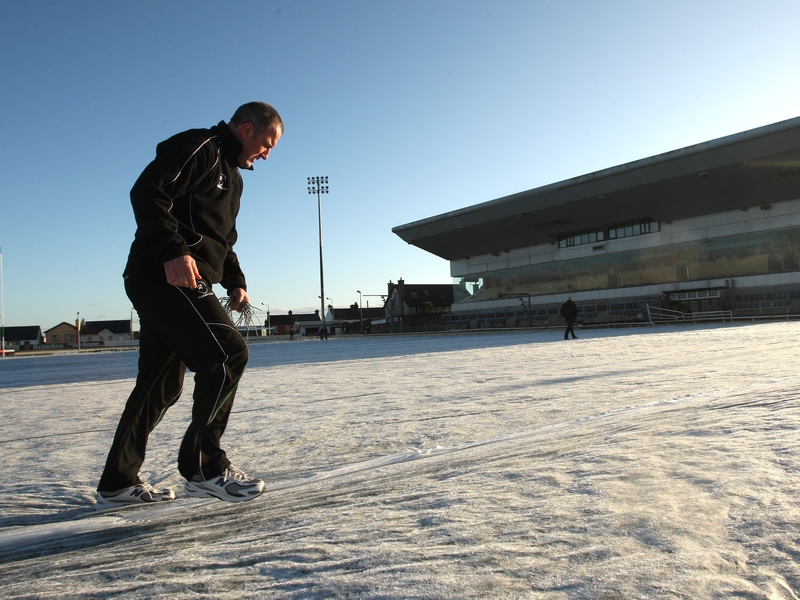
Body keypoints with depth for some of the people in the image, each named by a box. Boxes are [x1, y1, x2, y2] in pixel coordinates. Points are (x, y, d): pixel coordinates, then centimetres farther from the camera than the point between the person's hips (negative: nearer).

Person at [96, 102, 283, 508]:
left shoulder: (231, 176, 27)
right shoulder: (199, 148, -3)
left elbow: (222, 240, 30)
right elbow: (147, 191, -17)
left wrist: (235, 282, 14)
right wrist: (173, 250, -29)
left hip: (181, 283, 10)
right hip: (165, 277, -10)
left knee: (161, 385, 11)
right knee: (227, 355, -17)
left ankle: (118, 483, 21)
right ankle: (204, 467, -9)